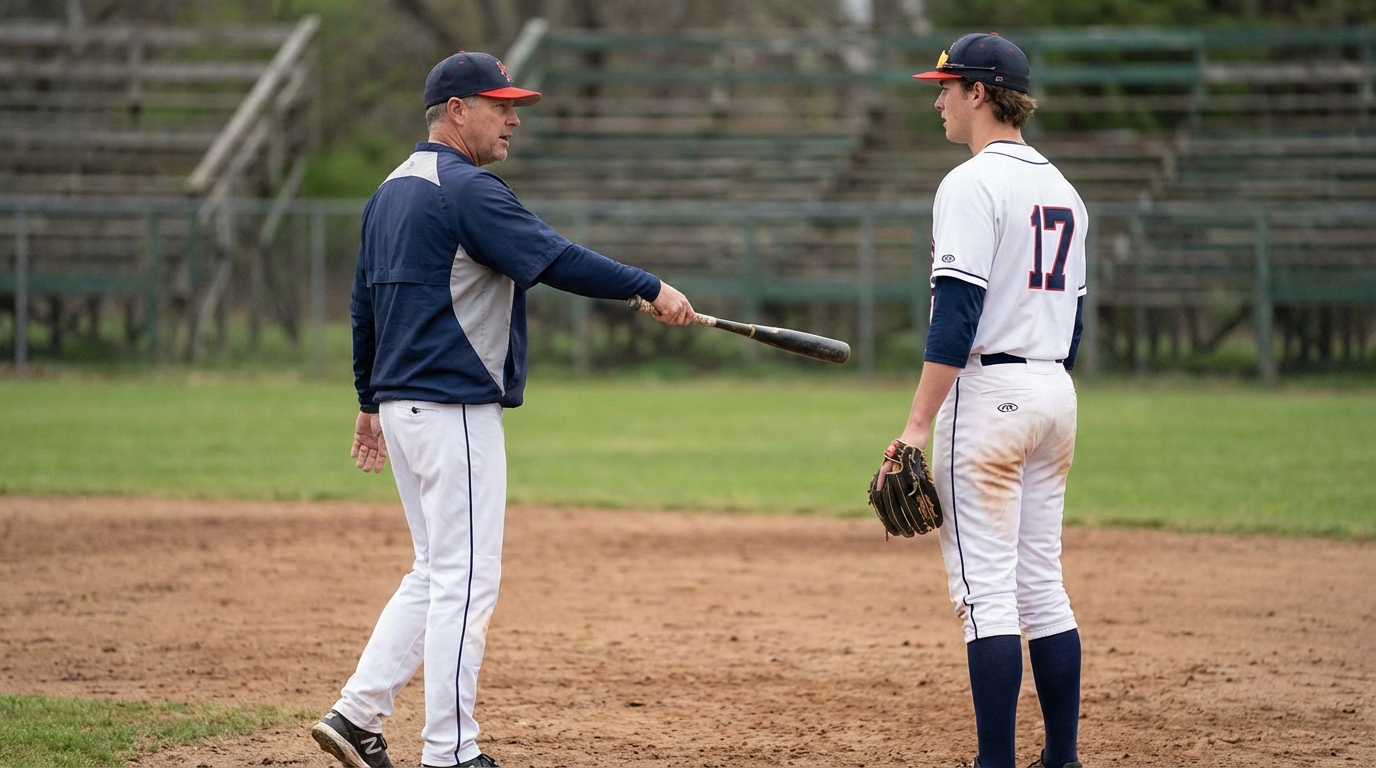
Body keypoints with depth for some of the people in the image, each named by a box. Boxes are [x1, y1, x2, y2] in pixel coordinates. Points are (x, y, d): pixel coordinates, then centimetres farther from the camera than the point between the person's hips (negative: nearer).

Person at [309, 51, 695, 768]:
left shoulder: (389, 193, 16)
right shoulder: (466, 190, -14)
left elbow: (363, 304, 21)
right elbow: (555, 259, -21)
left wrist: (371, 401, 27)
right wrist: (650, 289, -18)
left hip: (400, 406, 10)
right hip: (456, 412, -10)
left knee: (438, 572, 17)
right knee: (465, 580, -5)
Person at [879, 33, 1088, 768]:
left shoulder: (972, 185, -12)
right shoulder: (1062, 189, 15)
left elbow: (957, 311, -19)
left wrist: (918, 423, -20)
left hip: (986, 393, -9)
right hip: (1055, 392, 9)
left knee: (986, 587, -8)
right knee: (1042, 583, 12)